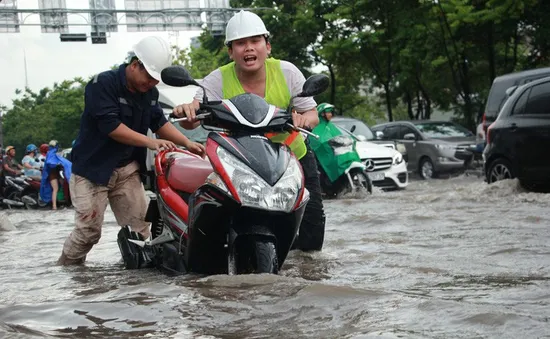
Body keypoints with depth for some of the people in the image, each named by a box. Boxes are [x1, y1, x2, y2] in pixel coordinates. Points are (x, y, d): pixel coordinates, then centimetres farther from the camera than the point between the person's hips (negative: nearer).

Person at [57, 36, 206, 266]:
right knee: (89, 230, -4)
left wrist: (187, 143, -4)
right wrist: (150, 142, -29)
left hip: (127, 169, 7)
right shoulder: (103, 83, -18)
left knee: (139, 227, 2)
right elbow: (110, 126, -25)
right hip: (93, 167, -7)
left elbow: (159, 122, 12)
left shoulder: (149, 92, 6)